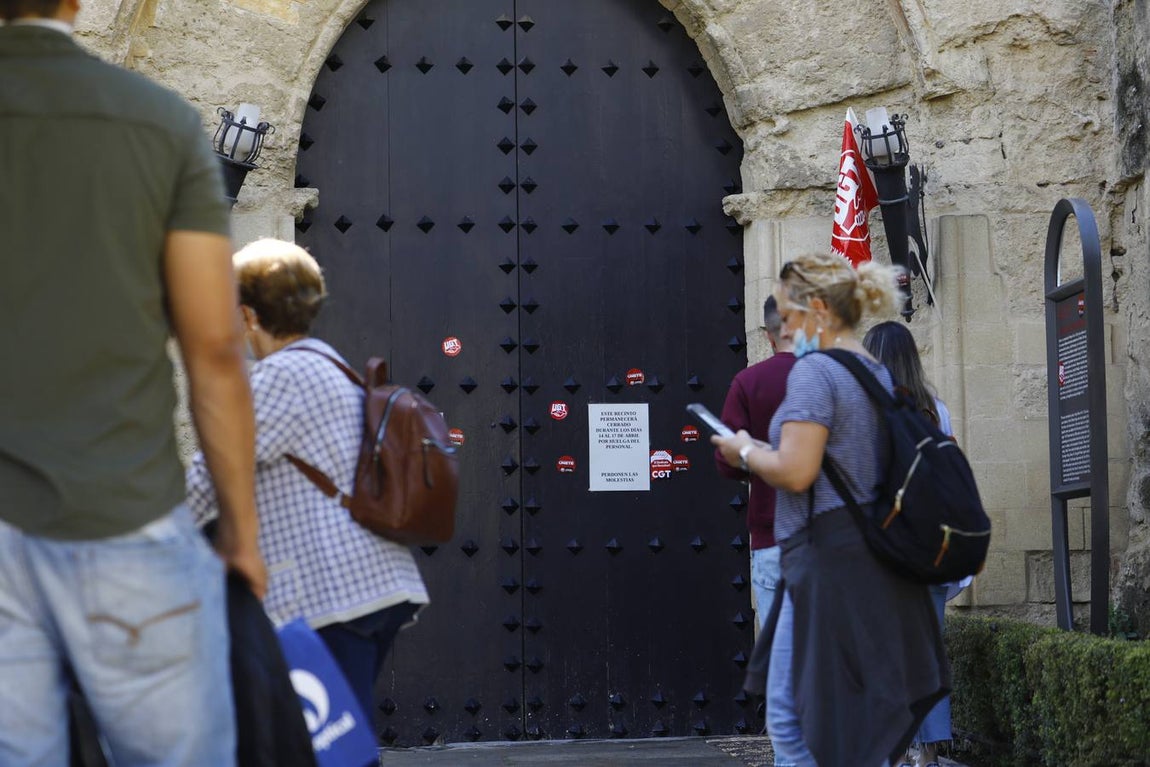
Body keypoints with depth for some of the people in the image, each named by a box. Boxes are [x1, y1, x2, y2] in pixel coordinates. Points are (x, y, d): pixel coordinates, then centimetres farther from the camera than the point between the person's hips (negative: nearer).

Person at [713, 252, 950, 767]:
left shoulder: (814, 371, -12)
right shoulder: (879, 373, 16)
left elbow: (795, 471, -20)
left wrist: (746, 451, -2)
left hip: (828, 555, -9)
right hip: (878, 558, 9)